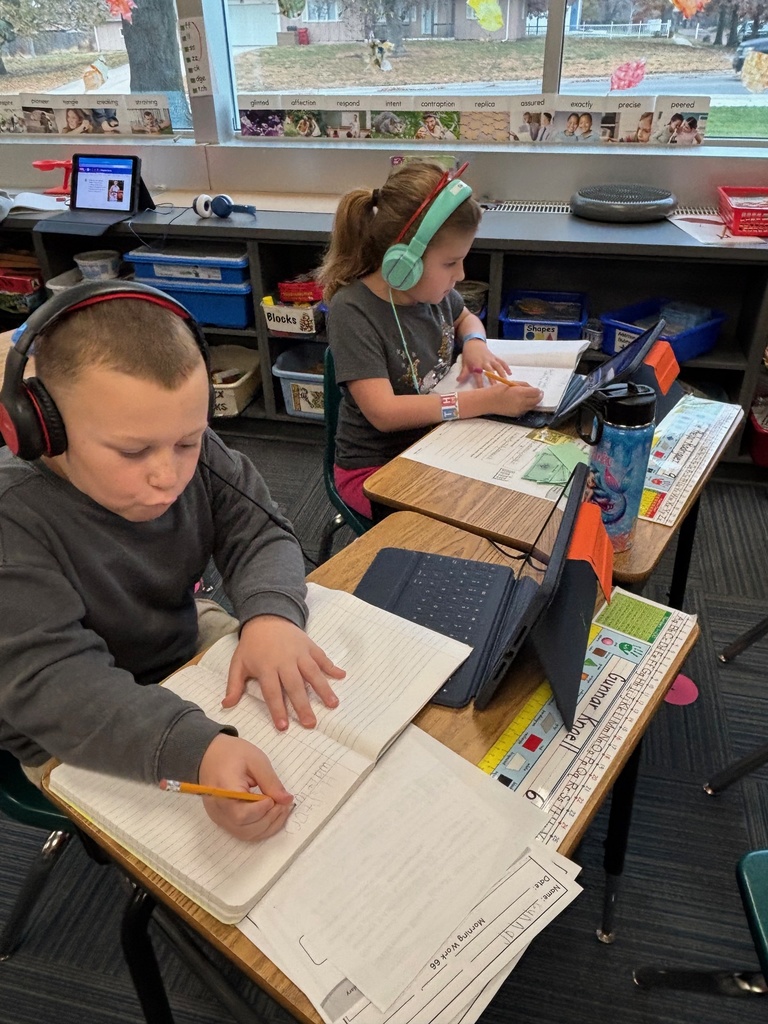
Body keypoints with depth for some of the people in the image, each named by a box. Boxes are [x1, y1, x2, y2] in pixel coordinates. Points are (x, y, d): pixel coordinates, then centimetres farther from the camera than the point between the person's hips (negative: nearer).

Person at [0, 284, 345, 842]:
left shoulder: (196, 455, -15)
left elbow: (261, 535, -9)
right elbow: (48, 680, -35)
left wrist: (271, 612, -33)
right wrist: (197, 749, -51)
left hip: (187, 639, 6)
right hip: (81, 741, -5)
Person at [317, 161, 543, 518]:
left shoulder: (432, 287, -2)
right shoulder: (352, 312, -21)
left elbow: (464, 318, 23)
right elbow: (384, 413, -30)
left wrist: (474, 342, -2)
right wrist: (485, 401, -32)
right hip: (376, 467, -7)